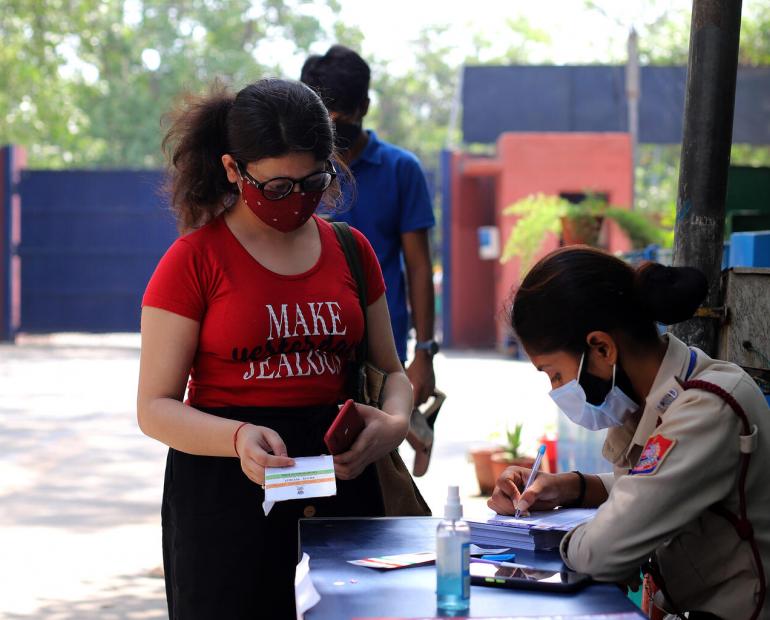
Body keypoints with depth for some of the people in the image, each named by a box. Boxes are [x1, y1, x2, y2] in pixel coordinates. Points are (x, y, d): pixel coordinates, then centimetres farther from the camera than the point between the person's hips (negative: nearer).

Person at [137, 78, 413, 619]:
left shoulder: (351, 251, 9)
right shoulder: (193, 262, -5)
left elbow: (391, 372, 15)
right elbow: (155, 406, -7)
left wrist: (394, 424, -8)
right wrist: (237, 438, -25)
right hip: (226, 489, -4)